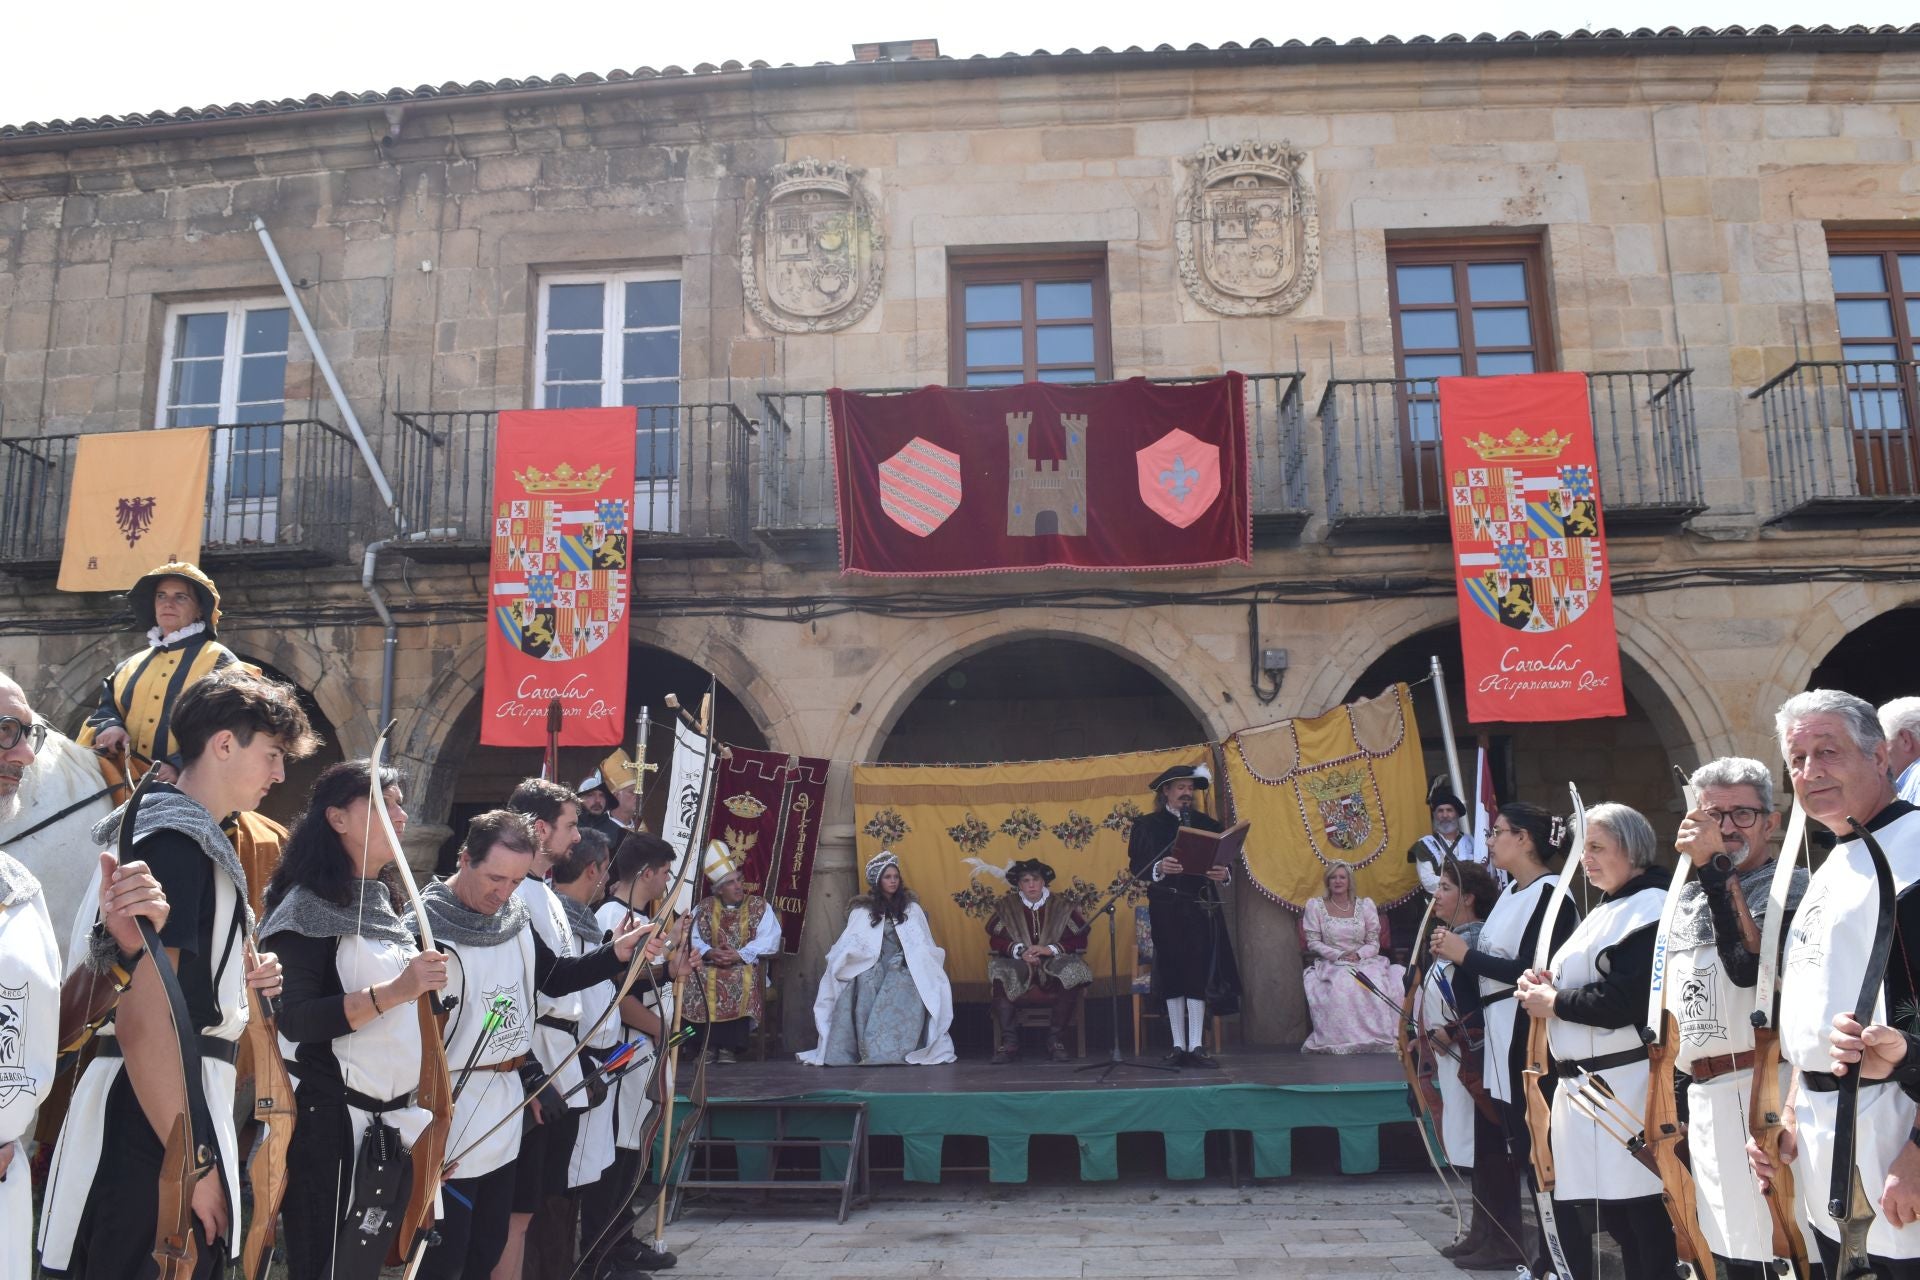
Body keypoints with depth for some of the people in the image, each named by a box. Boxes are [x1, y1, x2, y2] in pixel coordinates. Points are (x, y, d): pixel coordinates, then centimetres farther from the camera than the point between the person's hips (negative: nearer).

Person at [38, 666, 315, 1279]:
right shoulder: (176, 839, -16)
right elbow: (142, 1019, -23)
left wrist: (239, 981, 9)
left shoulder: (188, 835, 15)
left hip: (165, 1100, 10)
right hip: (156, 1119, -10)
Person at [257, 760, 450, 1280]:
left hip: (392, 1118, 7)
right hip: (331, 1120, -7)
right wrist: (393, 992, -28)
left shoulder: (384, 904, 12)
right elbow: (294, 1021, -21)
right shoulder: (308, 905, -11)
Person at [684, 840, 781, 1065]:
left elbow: (769, 941, -7)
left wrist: (739, 955, -20)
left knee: (742, 979, -36)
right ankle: (706, 1044, -23)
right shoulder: (704, 907, 12)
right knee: (695, 978, -31)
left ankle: (730, 1046, -28)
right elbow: (692, 937, -1)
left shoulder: (760, 906, 6)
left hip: (746, 964, -1)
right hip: (710, 964, 2)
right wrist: (709, 952, -21)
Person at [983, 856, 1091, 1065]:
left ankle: (1056, 1041, -21)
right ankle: (1009, 1043, -29)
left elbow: (1080, 939, 3)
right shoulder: (1007, 907, 11)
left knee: (1073, 971, -33)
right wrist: (1020, 951, -14)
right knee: (999, 973, -32)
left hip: (1054, 966, 0)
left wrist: (1051, 949, -12)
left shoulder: (1061, 907, 10)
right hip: (1018, 966, 0)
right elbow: (995, 940, 4)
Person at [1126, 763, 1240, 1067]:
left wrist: (1223, 874, -16)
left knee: (1199, 973, -4)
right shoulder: (1147, 825, 5)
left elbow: (1223, 860, 7)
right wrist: (1159, 868, -23)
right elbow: (1136, 865, -4)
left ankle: (1196, 1046, -1)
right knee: (1172, 973, 1)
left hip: (1202, 907, 2)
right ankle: (1178, 1046, 7)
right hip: (1166, 908, -1)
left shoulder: (1207, 824, 12)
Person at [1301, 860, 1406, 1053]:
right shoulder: (1315, 905, 6)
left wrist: (1358, 955, -13)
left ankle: (1378, 1036, -21)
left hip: (1364, 962, 2)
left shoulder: (1365, 905, 10)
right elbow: (1313, 942, 1)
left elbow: (1374, 943, 8)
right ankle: (1342, 1039, -26)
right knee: (1341, 986, -37)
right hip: (1331, 964, -1)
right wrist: (1339, 955, -13)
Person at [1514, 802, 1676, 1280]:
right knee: (1577, 1203, 13)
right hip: (1584, 1082, 10)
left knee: (1640, 1209, -4)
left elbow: (1628, 998, -22)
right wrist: (1547, 984, 4)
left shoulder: (1651, 906, -11)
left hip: (1625, 1085, -10)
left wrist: (1554, 1003, -11)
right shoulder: (1606, 911, 20)